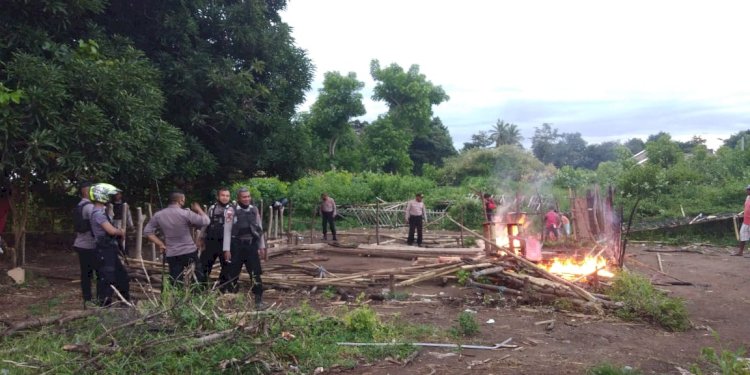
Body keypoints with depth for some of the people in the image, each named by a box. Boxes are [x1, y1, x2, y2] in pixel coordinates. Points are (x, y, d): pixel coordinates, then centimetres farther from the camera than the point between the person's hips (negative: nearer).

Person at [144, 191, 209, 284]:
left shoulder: (158, 215, 1)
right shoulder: (185, 213, -13)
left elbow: (147, 231, 5)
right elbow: (205, 221, -12)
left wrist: (160, 244, 5)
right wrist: (198, 209, 5)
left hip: (171, 255, 4)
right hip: (189, 252, -3)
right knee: (197, 279, 9)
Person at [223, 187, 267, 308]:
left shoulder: (254, 210, 6)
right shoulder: (232, 211, -6)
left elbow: (259, 229, 12)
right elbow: (227, 231, -7)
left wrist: (262, 246, 11)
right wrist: (227, 249, -11)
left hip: (252, 245, 3)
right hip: (237, 246, -3)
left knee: (256, 273, 2)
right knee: (233, 273, 9)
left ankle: (259, 300, 10)